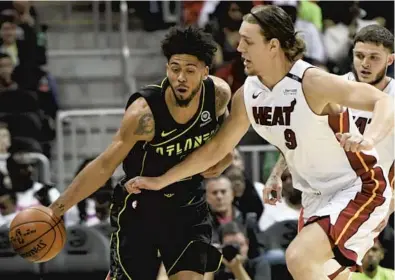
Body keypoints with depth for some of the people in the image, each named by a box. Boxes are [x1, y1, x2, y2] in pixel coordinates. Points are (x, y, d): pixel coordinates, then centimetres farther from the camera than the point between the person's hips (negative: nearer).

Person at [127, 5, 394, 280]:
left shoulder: (313, 83, -24)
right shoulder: (247, 96, -2)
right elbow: (216, 149, 11)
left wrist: (369, 138, -53)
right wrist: (160, 181, 13)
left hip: (359, 189, -8)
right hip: (316, 196, 8)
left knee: (299, 258, -26)